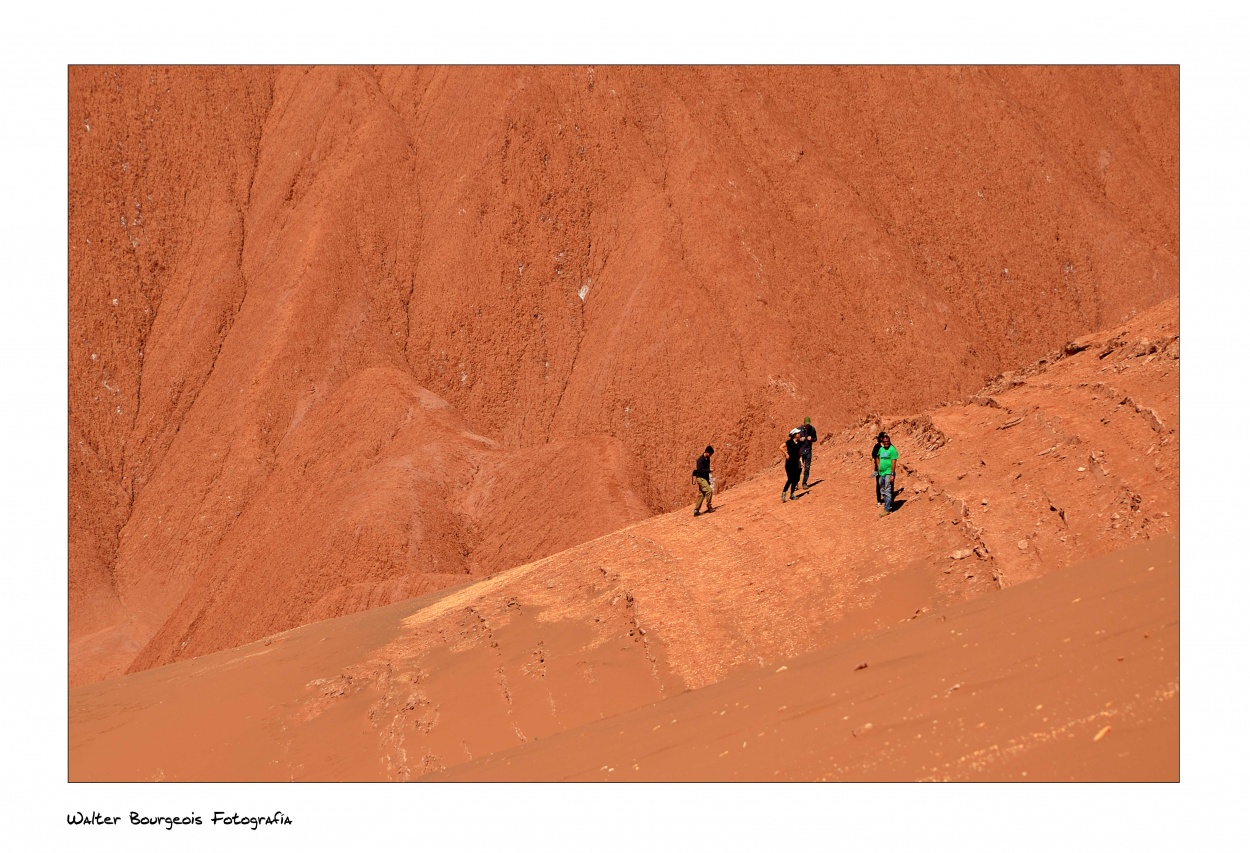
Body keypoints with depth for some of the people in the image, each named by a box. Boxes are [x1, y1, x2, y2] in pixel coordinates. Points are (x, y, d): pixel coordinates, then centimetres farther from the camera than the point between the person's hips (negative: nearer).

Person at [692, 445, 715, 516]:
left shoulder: (707, 459, 11)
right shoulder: (701, 459, -17)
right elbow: (700, 470, -24)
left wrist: (708, 480, 22)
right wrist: (709, 470, -25)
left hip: (705, 478, 9)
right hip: (700, 478, -9)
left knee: (701, 494, 8)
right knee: (709, 491, -19)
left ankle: (696, 510, 12)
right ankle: (709, 507, -12)